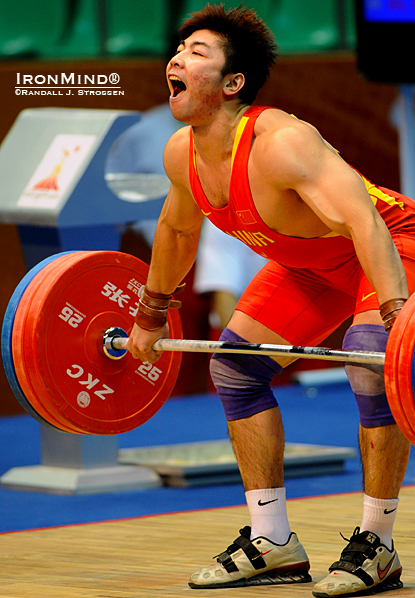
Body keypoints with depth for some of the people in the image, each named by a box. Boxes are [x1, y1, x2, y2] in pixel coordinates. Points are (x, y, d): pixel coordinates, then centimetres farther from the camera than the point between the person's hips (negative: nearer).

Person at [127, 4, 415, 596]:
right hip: (311, 263, 8)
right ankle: (273, 545, 11)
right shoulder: (182, 154, -11)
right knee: (236, 368, 2)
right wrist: (151, 315, 21)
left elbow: (364, 222, -46)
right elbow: (177, 229, 11)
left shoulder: (281, 143, -36)